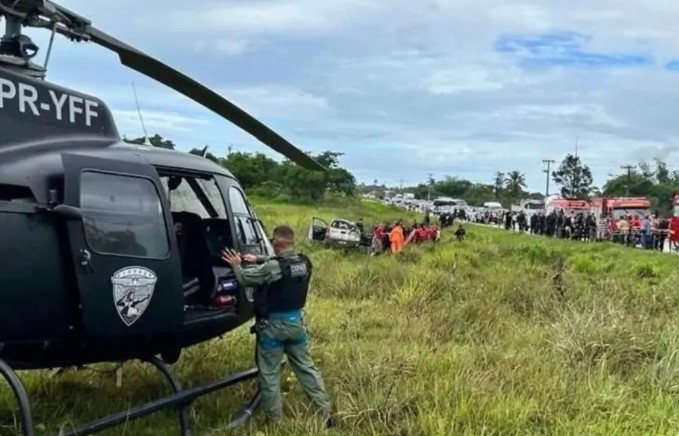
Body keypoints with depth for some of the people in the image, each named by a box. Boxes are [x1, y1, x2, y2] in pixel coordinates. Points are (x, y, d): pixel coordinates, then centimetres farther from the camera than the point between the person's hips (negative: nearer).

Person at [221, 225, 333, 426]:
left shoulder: (273, 267, -23)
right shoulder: (304, 263, -2)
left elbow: (245, 279, -11)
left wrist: (236, 265, 9)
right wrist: (257, 259, 21)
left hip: (274, 325, -6)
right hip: (296, 321, 6)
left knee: (269, 374, 8)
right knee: (306, 367, 15)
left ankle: (275, 419, 15)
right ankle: (325, 411, 16)